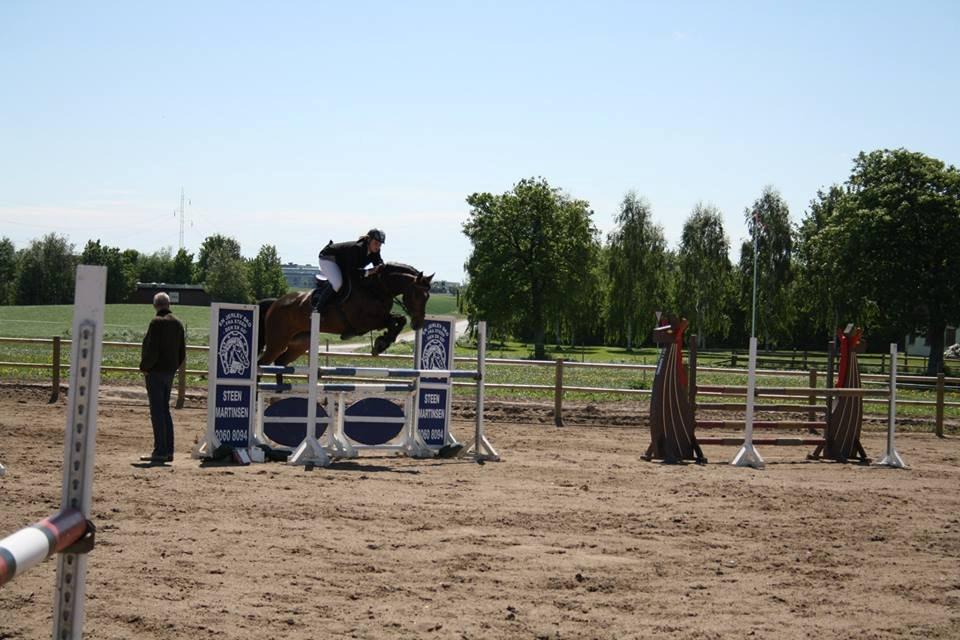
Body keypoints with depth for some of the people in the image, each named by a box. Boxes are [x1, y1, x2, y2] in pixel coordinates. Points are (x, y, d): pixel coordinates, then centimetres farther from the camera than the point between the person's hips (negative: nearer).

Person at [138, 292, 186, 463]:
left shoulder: (157, 322, -13)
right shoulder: (177, 324, 11)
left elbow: (152, 350, -20)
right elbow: (182, 353, 15)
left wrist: (144, 368, -9)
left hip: (155, 372, -8)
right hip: (170, 372, 8)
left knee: (157, 412, -6)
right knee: (165, 411, 14)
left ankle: (160, 451, -7)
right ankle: (168, 451, 14)